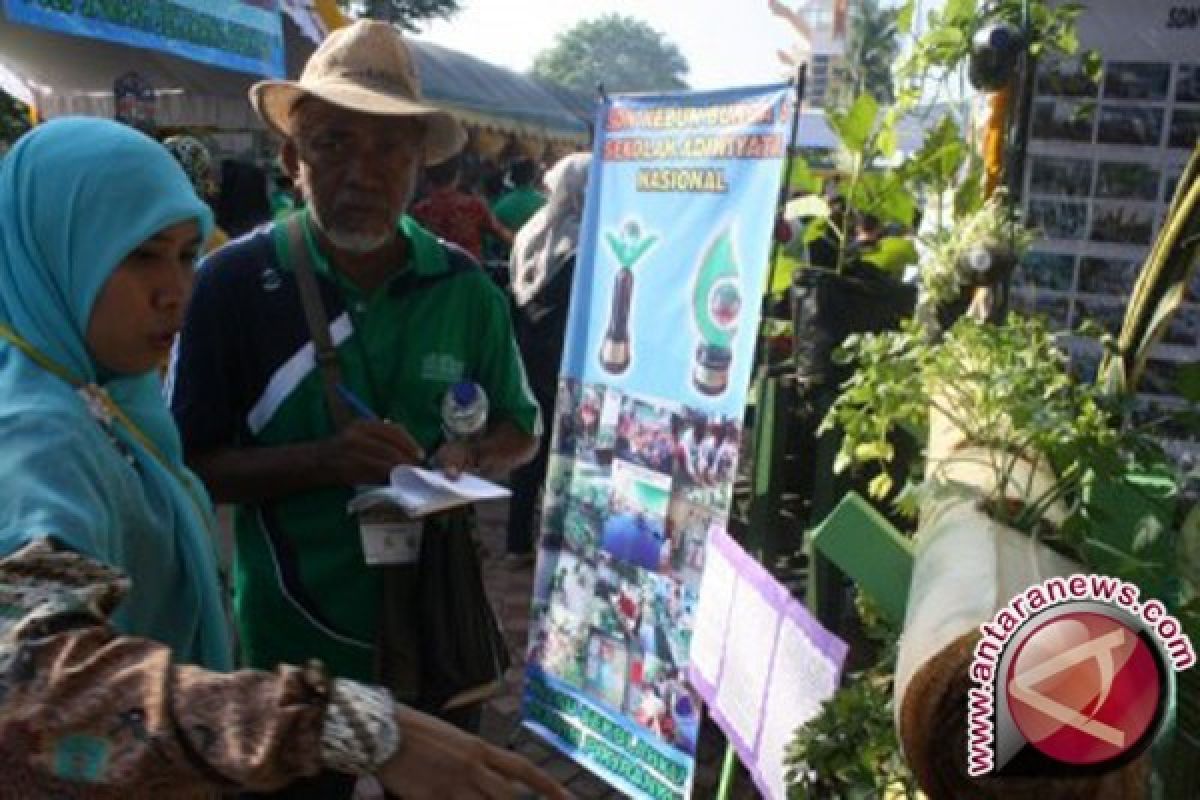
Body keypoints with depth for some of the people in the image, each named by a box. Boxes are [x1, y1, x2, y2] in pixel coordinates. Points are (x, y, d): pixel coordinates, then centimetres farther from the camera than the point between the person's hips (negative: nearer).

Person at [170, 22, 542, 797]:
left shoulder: (464, 287, -5)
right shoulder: (234, 281, -13)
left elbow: (522, 427, 7)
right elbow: (185, 463, -10)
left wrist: (472, 458, -15)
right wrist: (320, 461, -25)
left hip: (436, 622, 2)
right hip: (295, 633, -2)